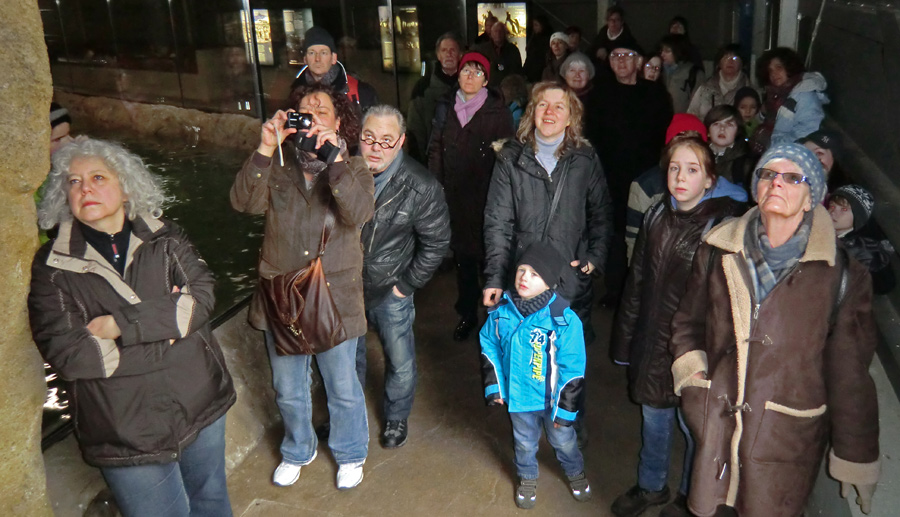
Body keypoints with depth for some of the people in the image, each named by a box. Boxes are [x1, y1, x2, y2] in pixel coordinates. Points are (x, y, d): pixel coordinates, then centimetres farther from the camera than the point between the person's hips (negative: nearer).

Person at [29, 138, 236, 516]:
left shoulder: (164, 237, 1)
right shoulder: (51, 267, -5)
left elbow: (201, 298, -14)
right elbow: (67, 355, -16)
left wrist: (121, 325, -21)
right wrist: (164, 327, -15)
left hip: (201, 406, 3)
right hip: (127, 434, -2)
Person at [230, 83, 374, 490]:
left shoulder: (353, 169, -3)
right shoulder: (277, 165, 0)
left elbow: (359, 213, -24)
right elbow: (244, 201, -17)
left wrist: (335, 158, -32)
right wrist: (265, 150, -27)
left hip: (335, 299, -2)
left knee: (343, 388, 14)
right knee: (288, 389, 20)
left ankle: (350, 454, 41)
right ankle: (297, 451, 47)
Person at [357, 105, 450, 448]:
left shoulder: (421, 186, -19)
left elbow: (436, 242, -9)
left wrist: (406, 284, -8)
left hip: (390, 291, -2)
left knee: (400, 362, 12)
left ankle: (397, 417, 41)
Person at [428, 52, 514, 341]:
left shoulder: (498, 112, -3)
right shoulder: (445, 108, 8)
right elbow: (435, 150, 11)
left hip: (487, 198, -3)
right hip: (454, 197, 4)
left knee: (490, 255, 1)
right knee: (462, 255, 13)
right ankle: (467, 314, 27)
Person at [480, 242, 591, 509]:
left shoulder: (563, 320, -27)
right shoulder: (502, 310, -15)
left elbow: (573, 370, -19)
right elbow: (489, 347, 1)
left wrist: (565, 408, -14)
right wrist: (493, 385, 1)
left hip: (552, 399, -2)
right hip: (518, 396, 3)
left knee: (563, 440, 24)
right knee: (525, 442, 26)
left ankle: (575, 472, 54)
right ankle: (527, 478, 53)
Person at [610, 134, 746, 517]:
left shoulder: (726, 223, -17)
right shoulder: (658, 216, 2)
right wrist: (625, 338, 11)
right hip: (653, 342, 5)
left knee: (693, 424, 15)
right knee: (653, 417, 21)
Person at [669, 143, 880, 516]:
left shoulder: (840, 274, -8)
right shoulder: (718, 252, 1)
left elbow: (849, 373, -2)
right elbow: (689, 319, 14)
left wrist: (856, 458, 3)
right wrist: (689, 366, -3)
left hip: (787, 442, -2)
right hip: (714, 428, 3)